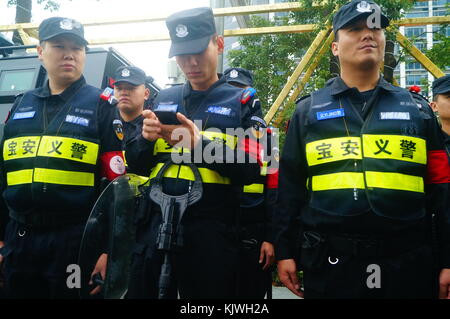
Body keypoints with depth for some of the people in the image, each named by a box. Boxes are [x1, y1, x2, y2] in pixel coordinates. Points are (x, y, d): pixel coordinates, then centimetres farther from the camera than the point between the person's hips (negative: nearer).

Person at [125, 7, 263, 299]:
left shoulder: (242, 102, 1)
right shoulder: (163, 99, 11)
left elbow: (250, 171, -8)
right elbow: (135, 165, 12)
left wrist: (199, 143, -21)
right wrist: (146, 138, -10)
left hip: (211, 233, -3)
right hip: (156, 226, 4)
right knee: (143, 291, 13)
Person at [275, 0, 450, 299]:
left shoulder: (417, 109, 9)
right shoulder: (308, 111, 6)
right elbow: (290, 188, 6)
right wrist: (285, 252, 3)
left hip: (407, 261, 2)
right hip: (329, 262, -1)